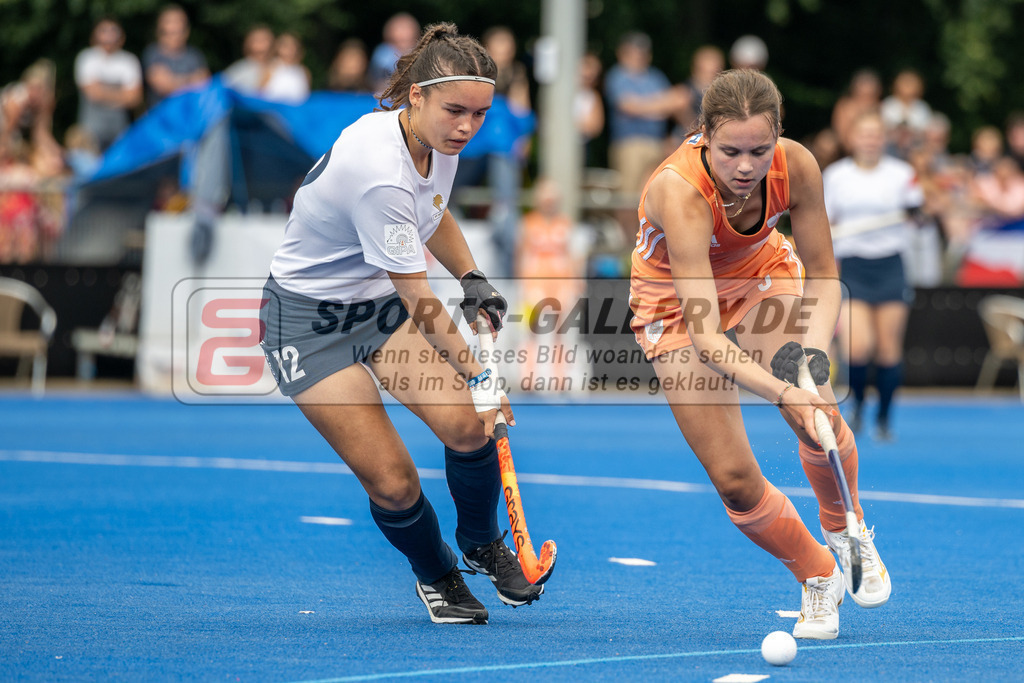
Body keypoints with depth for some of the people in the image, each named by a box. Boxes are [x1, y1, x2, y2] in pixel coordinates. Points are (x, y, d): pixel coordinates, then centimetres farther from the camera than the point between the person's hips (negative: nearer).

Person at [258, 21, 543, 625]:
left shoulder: (438, 137, -7)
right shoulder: (378, 173, -33)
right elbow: (418, 300, -24)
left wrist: (472, 279, 5)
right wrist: (476, 375, -17)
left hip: (381, 300, 7)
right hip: (310, 321, -7)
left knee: (466, 424, -16)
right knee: (393, 483, -13)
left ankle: (482, 542, 13)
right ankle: (437, 576, 18)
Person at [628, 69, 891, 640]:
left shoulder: (797, 166, -28)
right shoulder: (680, 192, -40)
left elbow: (823, 275, -13)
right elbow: (705, 338, -43)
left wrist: (813, 349, -32)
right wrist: (782, 392, -56)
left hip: (763, 274, 3)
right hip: (677, 299, -3)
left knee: (821, 419, -18)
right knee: (734, 478, -12)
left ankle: (845, 531, 15)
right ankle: (818, 578, 16)